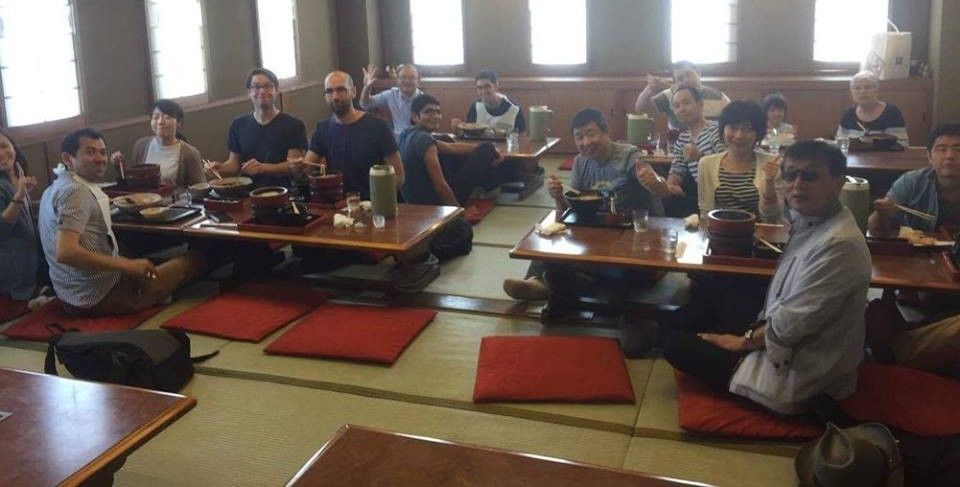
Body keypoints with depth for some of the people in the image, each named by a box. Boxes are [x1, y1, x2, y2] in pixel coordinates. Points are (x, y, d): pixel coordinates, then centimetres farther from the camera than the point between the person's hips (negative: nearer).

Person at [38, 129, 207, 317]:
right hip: (100, 297, -10)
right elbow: (66, 252, -29)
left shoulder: (55, 189, 12)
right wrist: (127, 265, -24)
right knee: (194, 259, -1)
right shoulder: (77, 192, -18)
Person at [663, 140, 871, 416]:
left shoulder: (838, 244, -30)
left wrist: (745, 341, -12)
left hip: (800, 376, -10)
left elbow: (793, 322, -25)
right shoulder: (808, 220, 0)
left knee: (676, 346, -3)